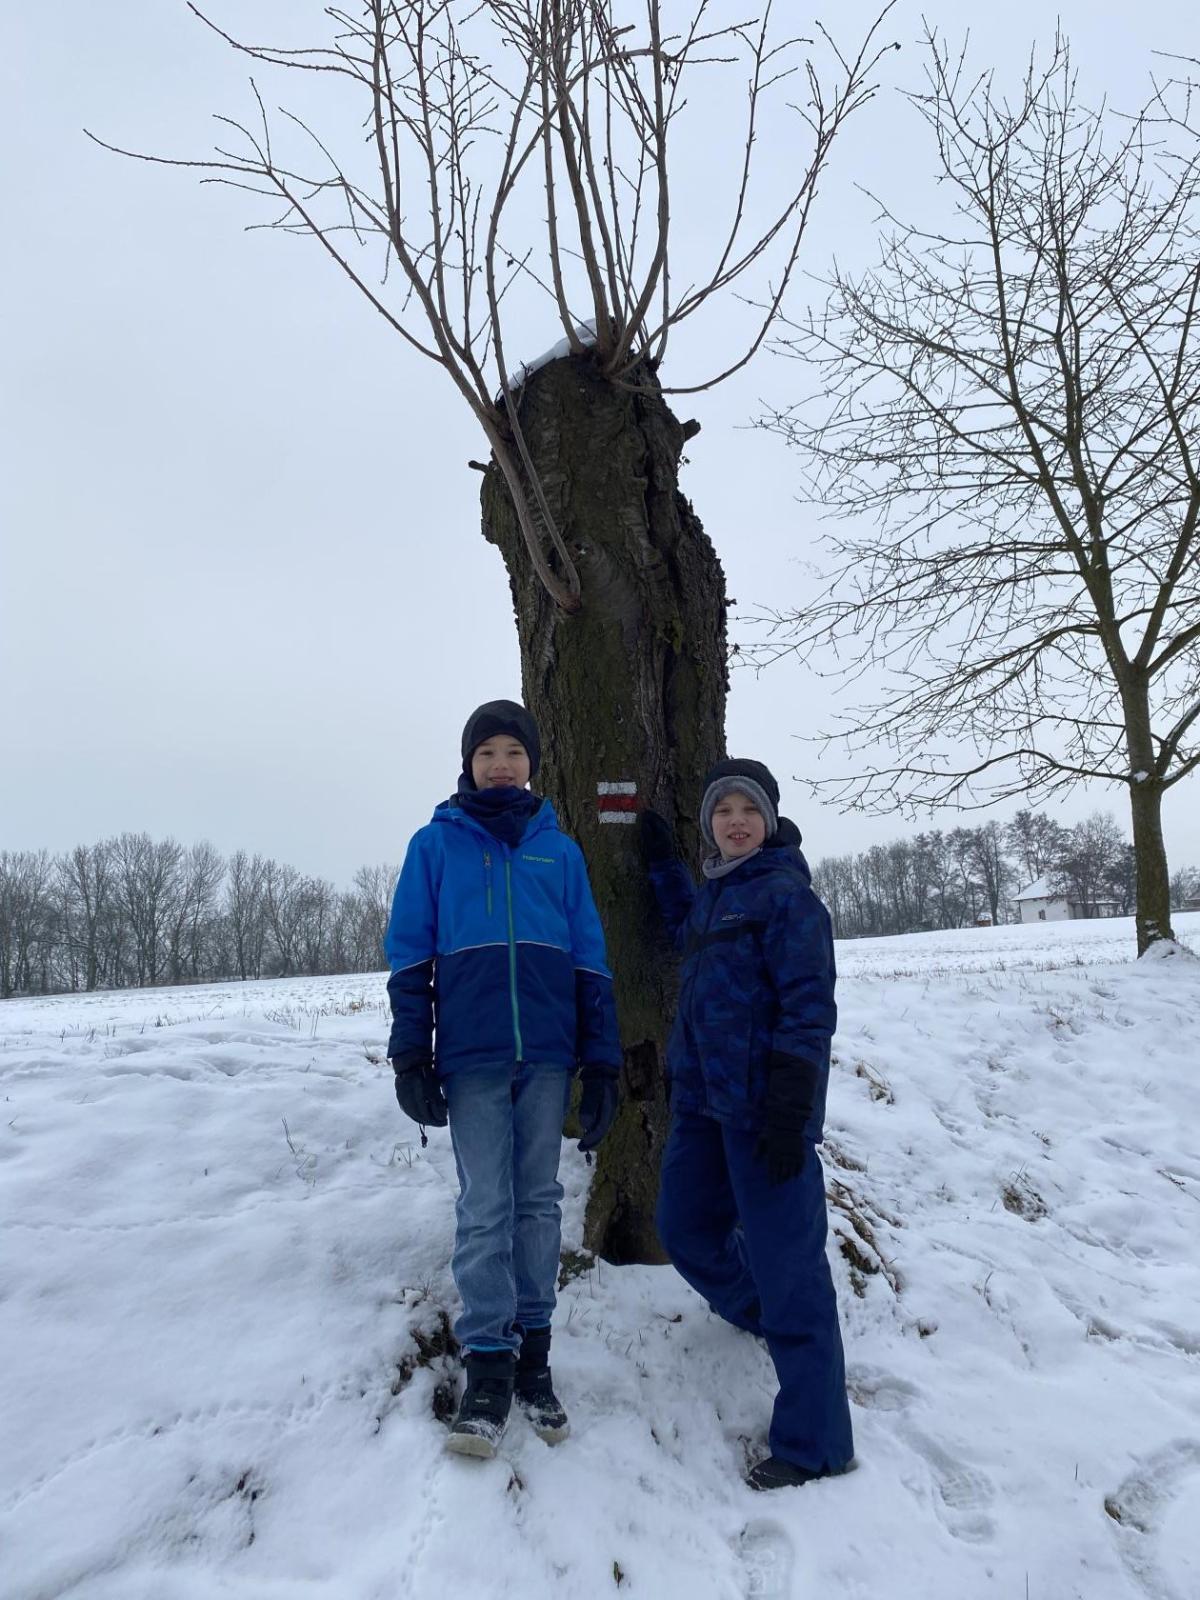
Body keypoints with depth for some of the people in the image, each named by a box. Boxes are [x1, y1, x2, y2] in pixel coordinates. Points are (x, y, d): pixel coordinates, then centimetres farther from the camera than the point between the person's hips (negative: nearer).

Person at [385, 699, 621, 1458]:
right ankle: (489, 1362, 13)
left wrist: (602, 1062, 4)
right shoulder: (435, 844, 4)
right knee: (486, 1210, 1)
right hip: (472, 1057, -2)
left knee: (539, 1202, 10)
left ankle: (534, 1350, 23)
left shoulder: (561, 851, 8)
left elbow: (590, 962, 8)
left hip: (548, 1055, 2)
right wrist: (411, 1057, -3)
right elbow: (409, 958, 3)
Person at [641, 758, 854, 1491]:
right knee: (686, 1230, 19)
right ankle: (769, 1317, 46)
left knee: (786, 1262, -1)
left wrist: (790, 1110, -22)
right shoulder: (716, 890, 13)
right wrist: (664, 859, 27)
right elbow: (689, 931, 35)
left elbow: (810, 1006, -17)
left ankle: (814, 1445, 14)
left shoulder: (786, 893, -12)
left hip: (761, 1106, -9)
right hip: (701, 1099, 9)